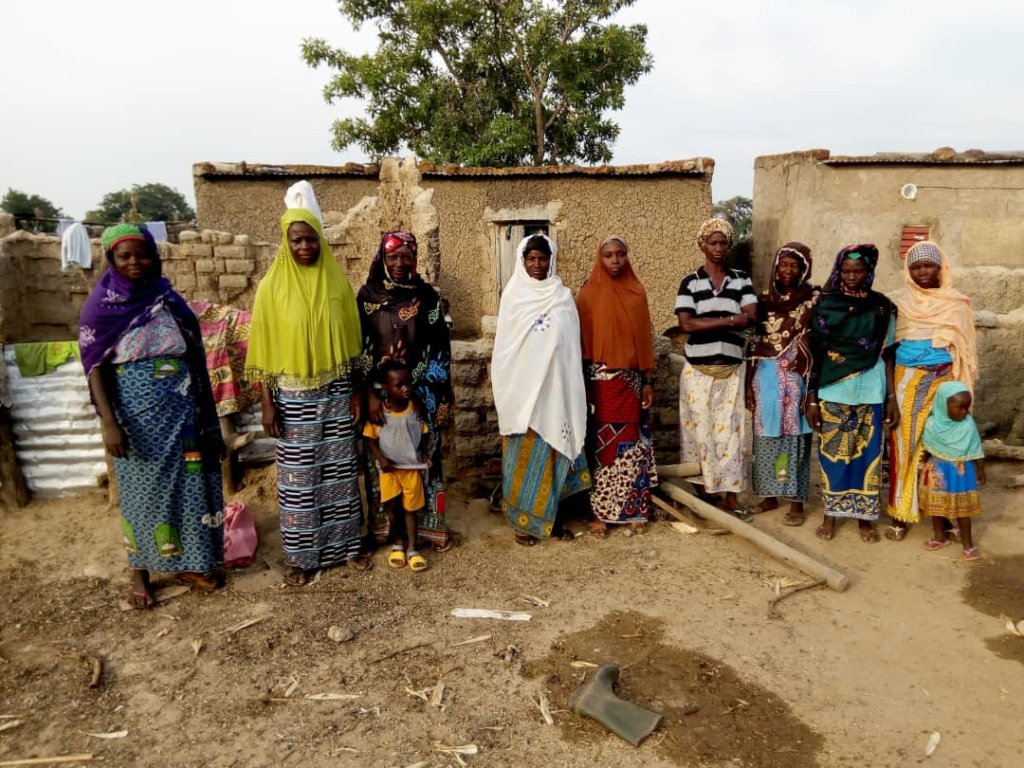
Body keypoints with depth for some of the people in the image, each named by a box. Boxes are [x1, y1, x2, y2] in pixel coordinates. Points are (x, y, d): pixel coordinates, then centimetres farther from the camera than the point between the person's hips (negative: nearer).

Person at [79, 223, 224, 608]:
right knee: (143, 488, 7)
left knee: (187, 481, 9)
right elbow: (95, 365, -8)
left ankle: (187, 562, 24)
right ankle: (140, 570, 23)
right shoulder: (103, 304, -4)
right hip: (137, 411, -3)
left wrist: (204, 412, 8)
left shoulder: (167, 298, 6)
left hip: (180, 408, 4)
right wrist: (109, 421, -17)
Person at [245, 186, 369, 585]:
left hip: (335, 392, 2)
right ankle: (302, 555, 21)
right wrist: (267, 403, -8)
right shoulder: (272, 286, -5)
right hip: (293, 395, -2)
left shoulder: (337, 282, 2)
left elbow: (350, 340, 5)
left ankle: (346, 543, 26)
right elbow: (264, 348, -4)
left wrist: (356, 393, 2)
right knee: (299, 475, 6)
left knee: (340, 469, 10)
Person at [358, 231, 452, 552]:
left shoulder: (427, 295, 1)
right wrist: (370, 393, -11)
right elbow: (359, 347, -2)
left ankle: (427, 525, 19)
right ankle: (384, 526, 22)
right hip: (379, 391, 0)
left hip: (421, 392, 0)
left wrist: (441, 398, -3)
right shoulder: (368, 295, 0)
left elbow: (440, 347, 1)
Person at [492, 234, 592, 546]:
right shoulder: (513, 295, 2)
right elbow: (503, 346, 2)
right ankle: (523, 521, 14)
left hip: (556, 389, 2)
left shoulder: (563, 296, 7)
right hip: (523, 388, -2)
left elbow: (572, 345, 7)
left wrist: (570, 390, 3)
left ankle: (555, 518, 18)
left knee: (555, 452, 5)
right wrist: (507, 391, -3)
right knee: (524, 455, 2)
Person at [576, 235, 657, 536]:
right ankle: (600, 512, 12)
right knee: (601, 445, 2)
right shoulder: (588, 293, -2)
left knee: (632, 445, 7)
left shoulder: (637, 291, 6)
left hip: (632, 379, 3)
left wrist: (648, 380, 4)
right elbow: (583, 341, -3)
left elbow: (644, 337, 7)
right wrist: (583, 383, -8)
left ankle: (633, 510, 19)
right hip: (600, 379, -3)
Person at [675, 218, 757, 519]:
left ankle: (731, 495, 10)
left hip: (731, 367, 1)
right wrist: (729, 319, -14)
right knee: (699, 429, 3)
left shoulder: (742, 279, 8)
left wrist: (705, 322, -14)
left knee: (730, 430, 2)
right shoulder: (690, 282, 1)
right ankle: (703, 492, 15)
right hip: (698, 368, -1)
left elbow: (751, 318, -6)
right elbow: (686, 324, -11)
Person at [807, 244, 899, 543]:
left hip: (869, 392, 1)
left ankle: (864, 516, 20)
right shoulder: (825, 305, -1)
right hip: (832, 392, -1)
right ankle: (831, 514, 20)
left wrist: (892, 397, -1)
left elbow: (888, 355, 4)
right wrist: (811, 397, -4)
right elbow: (815, 354, -1)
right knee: (832, 451, 6)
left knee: (867, 452, 6)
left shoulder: (882, 307, 2)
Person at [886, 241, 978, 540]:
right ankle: (901, 513, 8)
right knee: (905, 444, 1)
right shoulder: (900, 304, 7)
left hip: (943, 384, -1)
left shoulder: (957, 304, 4)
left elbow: (965, 349, 5)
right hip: (907, 383, 1)